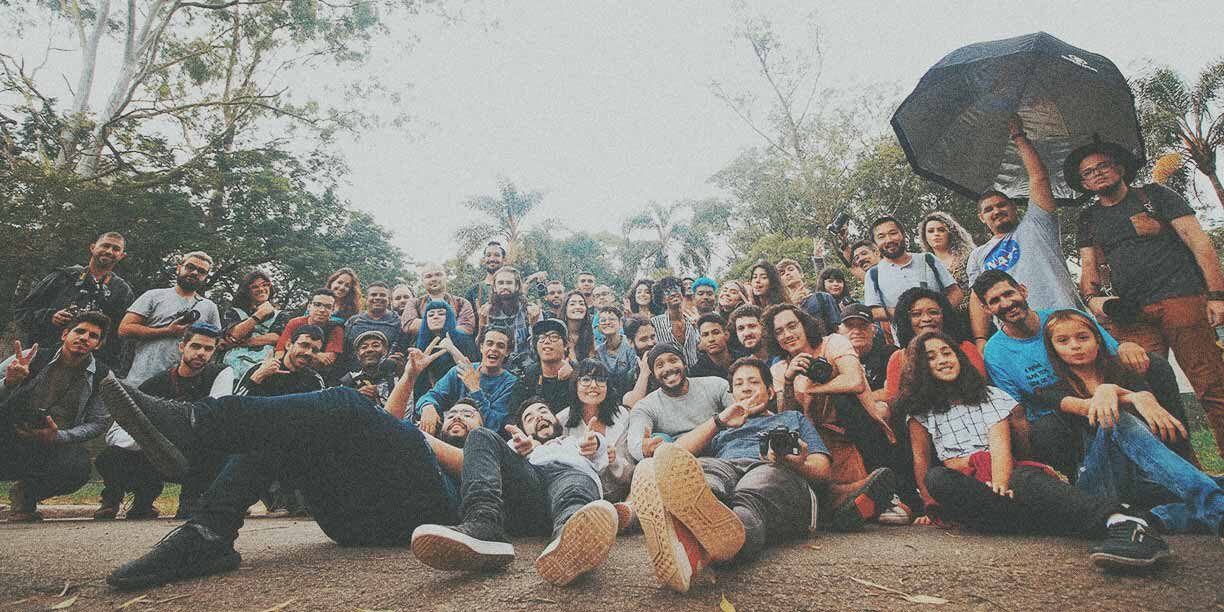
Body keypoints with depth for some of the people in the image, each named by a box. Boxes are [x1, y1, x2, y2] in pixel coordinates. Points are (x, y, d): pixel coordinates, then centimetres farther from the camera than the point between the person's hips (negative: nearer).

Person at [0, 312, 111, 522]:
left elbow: (99, 422, 0)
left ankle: (26, 494, 6)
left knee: (79, 466, -32)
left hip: (56, 447, 0)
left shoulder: (102, 377, 1)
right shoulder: (30, 358, 1)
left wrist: (59, 436, -16)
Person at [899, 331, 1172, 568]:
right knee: (936, 478, -35)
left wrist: (1000, 485, -23)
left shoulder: (991, 396, 12)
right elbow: (921, 460, 9)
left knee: (1024, 478, -36)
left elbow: (1000, 445, -4)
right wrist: (932, 507, -2)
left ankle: (1123, 523, -57)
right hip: (965, 491, 1)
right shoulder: (921, 411, 14)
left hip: (1002, 480, 0)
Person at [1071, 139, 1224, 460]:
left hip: (1182, 299, -2)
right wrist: (1093, 297, -7)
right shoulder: (1088, 220, 19)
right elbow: (1089, 267, 15)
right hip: (1129, 314, 3)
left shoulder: (1154, 196, 10)